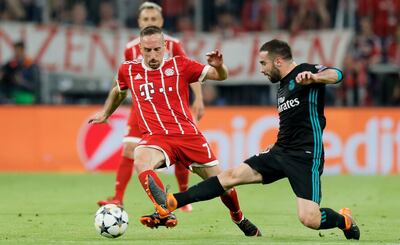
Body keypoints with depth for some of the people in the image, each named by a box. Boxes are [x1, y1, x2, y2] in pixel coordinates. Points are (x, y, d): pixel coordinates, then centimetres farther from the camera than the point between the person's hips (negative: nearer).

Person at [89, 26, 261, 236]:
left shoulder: (179, 65, 3)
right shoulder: (128, 70, 7)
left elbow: (220, 76, 5)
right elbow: (119, 91, 31)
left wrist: (218, 66, -18)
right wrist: (105, 114, 42)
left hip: (188, 134, 0)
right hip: (155, 137, 0)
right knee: (140, 161, -36)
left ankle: (239, 219, 35)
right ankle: (165, 213, -46)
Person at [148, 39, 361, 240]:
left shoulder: (305, 71, -6)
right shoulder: (283, 85, 19)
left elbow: (336, 74, -26)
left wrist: (314, 77, -44)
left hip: (306, 157, -8)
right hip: (281, 152, 8)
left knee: (309, 219, -20)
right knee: (233, 175, -2)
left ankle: (343, 220, 12)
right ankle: (171, 203, -6)